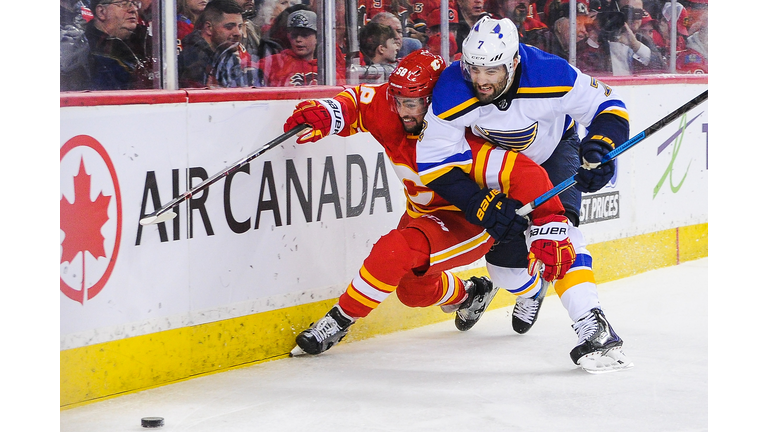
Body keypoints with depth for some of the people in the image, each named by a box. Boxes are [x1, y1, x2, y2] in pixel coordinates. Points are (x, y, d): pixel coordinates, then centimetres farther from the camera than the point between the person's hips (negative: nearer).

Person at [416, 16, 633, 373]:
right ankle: (530, 290, 40)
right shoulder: (451, 94, -34)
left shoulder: (551, 76, -37)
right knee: (502, 256, 1)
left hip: (554, 150, -2)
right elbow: (434, 161, -27)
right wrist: (480, 206, -33)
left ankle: (592, 328, -35)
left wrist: (599, 148, -41)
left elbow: (608, 107, -23)